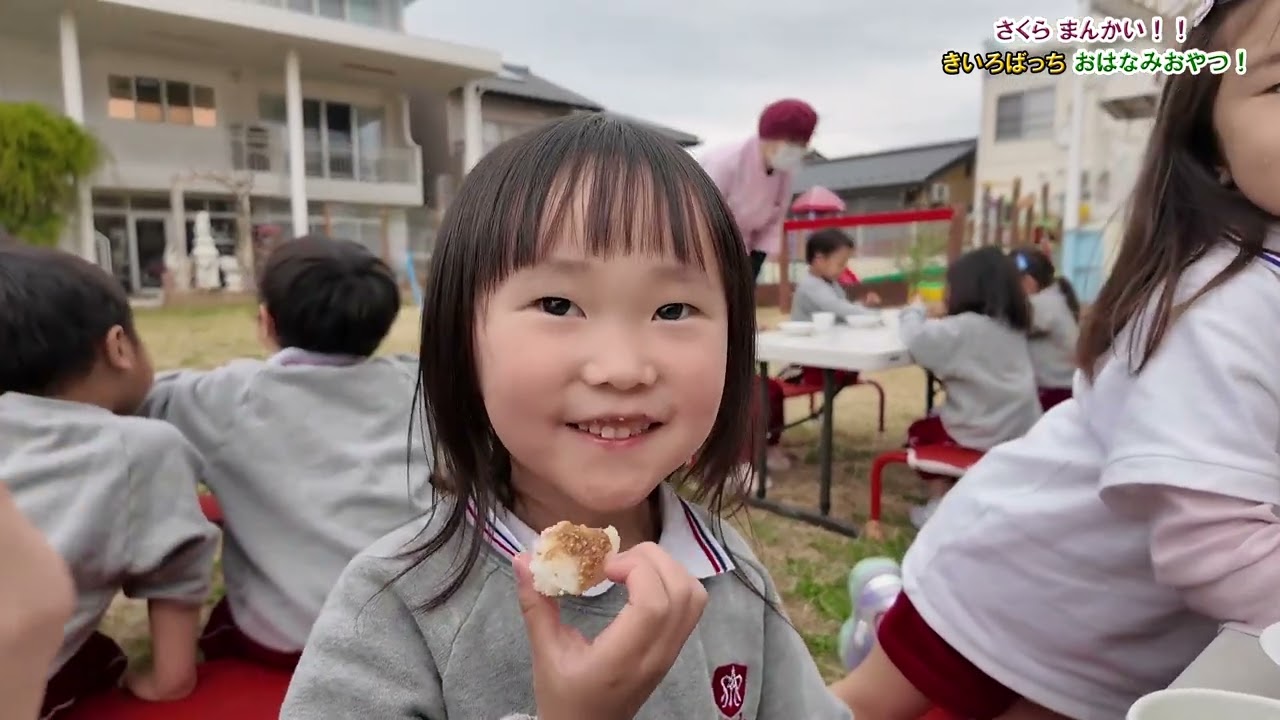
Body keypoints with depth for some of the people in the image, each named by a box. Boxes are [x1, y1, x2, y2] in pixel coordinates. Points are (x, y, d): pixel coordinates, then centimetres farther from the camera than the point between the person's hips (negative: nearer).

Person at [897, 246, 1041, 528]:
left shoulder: (966, 327, -17)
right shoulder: (1012, 324, 9)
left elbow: (916, 339, -22)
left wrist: (915, 311, -3)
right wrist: (944, 318, 8)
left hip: (985, 435, -7)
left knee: (919, 431, 16)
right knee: (936, 421, 29)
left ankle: (940, 501, 12)